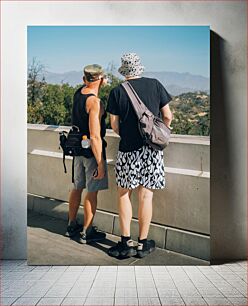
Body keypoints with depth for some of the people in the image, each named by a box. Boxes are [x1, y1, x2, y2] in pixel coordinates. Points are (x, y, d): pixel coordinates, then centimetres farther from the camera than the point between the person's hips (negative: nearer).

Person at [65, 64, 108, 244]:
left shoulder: (79, 93, 3)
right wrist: (100, 164, -22)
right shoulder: (94, 102, -21)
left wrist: (101, 84, 14)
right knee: (92, 192, 3)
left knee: (77, 188, 18)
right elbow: (95, 137, -25)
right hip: (91, 150, -8)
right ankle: (87, 232, 12)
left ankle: (72, 225, 31)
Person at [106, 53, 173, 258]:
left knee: (123, 194, 12)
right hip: (152, 149, 2)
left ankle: (126, 243, 13)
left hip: (128, 149, -1)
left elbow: (114, 125, 0)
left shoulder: (117, 91, -2)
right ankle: (143, 244, 16)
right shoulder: (155, 85, 1)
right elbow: (167, 116, 3)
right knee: (146, 196, 6)